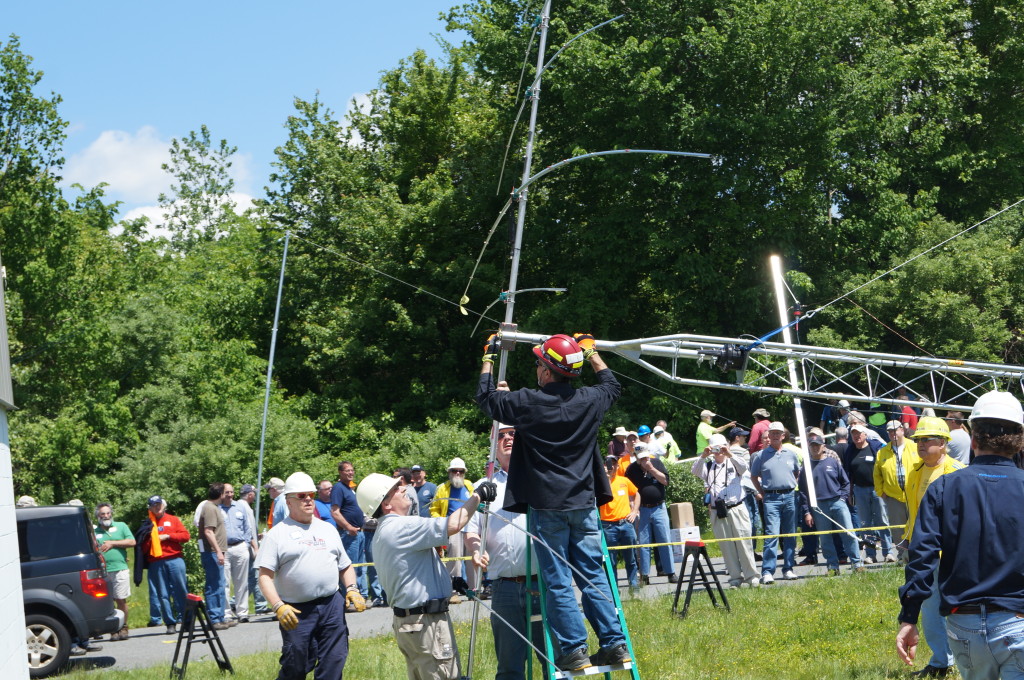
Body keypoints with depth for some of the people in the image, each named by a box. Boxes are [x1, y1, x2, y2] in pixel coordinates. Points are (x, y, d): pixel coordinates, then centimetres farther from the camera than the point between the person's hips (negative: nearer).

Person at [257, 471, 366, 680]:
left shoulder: (328, 529, 17)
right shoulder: (277, 534, 0)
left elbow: (345, 566, 22)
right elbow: (265, 576, -7)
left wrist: (352, 590, 4)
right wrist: (278, 606, -20)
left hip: (332, 606, 4)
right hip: (297, 611, -4)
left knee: (333, 663, 3)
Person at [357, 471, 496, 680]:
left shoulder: (383, 533, 15)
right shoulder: (401, 527, -19)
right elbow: (452, 526, -26)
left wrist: (449, 580, 23)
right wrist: (477, 497, -14)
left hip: (406, 621, 10)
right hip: (427, 622, -10)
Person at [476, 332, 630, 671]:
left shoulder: (527, 402, -12)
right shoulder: (589, 400, -1)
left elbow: (485, 397, 5)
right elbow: (611, 385, 24)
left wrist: (488, 357, 19)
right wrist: (590, 350, 35)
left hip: (547, 507, -4)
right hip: (583, 503, 4)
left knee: (558, 582, 1)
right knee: (594, 576, 10)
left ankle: (574, 650, -1)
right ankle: (614, 644, 8)